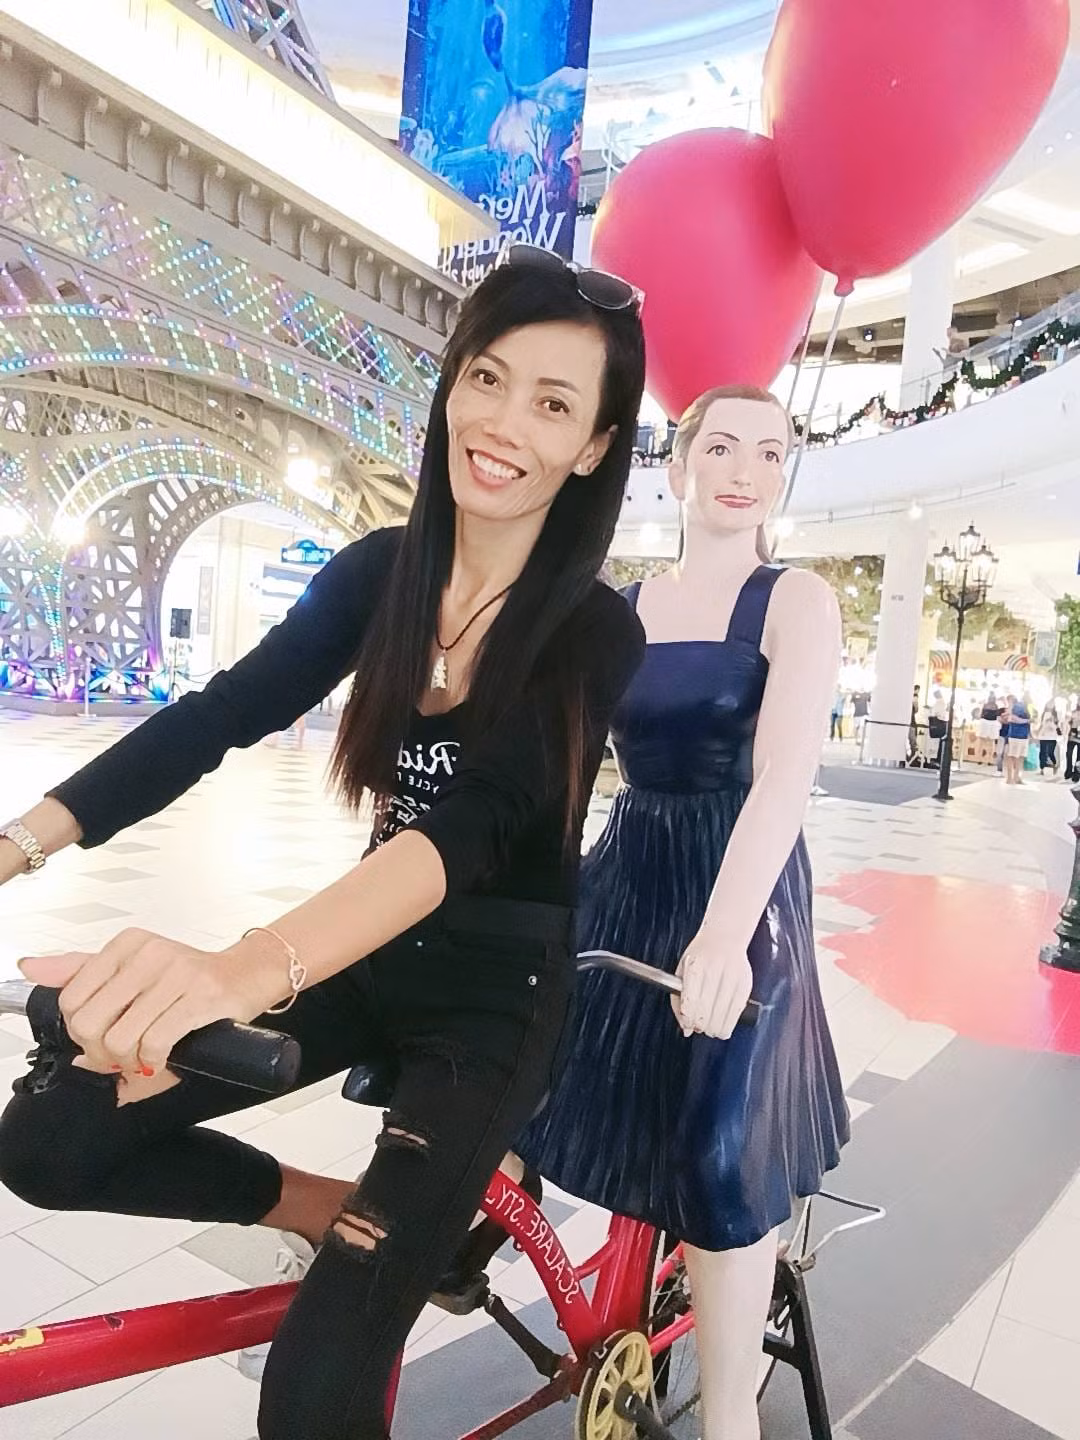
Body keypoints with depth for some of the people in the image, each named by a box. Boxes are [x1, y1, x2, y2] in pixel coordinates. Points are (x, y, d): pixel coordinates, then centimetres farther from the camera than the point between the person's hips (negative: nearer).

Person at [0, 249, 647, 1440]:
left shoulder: (595, 634, -19)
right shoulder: (379, 573, -4)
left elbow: (469, 823, -34)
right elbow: (218, 716, -6)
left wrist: (248, 967, -50)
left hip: (500, 985, -4)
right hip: (375, 952, 5)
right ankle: (349, 1215, 14)